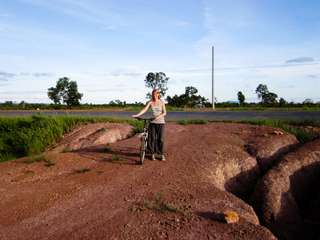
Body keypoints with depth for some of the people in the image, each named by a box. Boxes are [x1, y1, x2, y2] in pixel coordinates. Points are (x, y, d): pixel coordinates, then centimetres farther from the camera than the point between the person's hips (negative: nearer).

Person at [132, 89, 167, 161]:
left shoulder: (161, 102, 1)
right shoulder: (150, 102, 2)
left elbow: (164, 113, -2)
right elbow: (144, 110, -8)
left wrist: (158, 116, -21)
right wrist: (136, 115, -22)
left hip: (160, 122, -1)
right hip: (152, 122, 1)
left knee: (161, 139, 0)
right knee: (152, 138, 1)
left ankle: (162, 154, 12)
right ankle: (152, 154, 13)